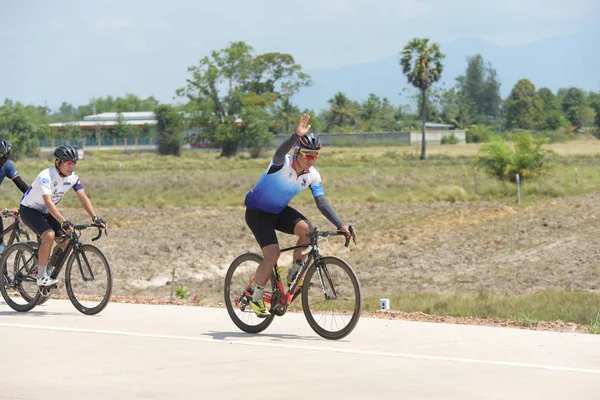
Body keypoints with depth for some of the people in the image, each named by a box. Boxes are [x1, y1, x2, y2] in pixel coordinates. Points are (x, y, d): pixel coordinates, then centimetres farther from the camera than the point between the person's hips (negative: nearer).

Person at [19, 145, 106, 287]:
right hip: (30, 210, -7)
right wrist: (64, 222, -52)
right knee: (49, 235, -30)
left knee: (65, 240, -8)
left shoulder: (73, 177, -10)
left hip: (46, 212, 7)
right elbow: (49, 202, -42)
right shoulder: (46, 176, -31)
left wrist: (95, 218, -27)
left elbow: (83, 198, -12)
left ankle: (49, 270, 14)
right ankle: (41, 277, -20)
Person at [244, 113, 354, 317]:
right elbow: (280, 153, -49)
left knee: (308, 230, -23)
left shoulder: (313, 176, -9)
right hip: (257, 211, -5)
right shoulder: (282, 164, -25)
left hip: (280, 211, 5)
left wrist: (340, 225, -24)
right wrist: (296, 136, -68)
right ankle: (256, 297, 2)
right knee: (273, 254, -19)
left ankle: (294, 274, -1)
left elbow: (321, 202, -12)